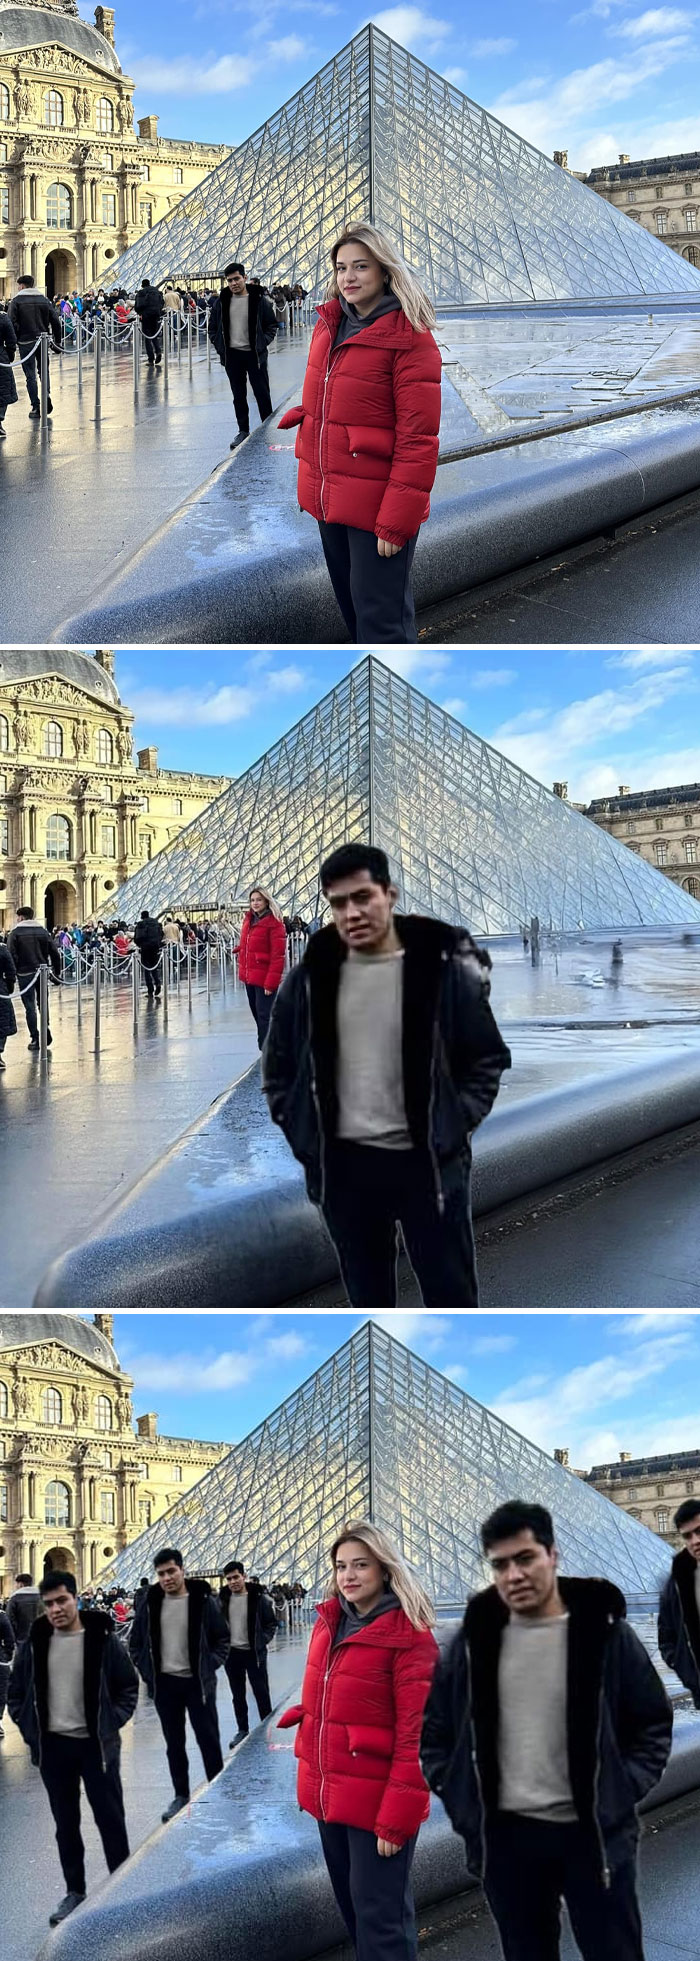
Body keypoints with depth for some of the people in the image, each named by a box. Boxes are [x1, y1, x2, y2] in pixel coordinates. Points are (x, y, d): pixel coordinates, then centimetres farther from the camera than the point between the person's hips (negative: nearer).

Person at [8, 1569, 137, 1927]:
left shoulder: (103, 1639, -7)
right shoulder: (34, 1643, 0)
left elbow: (129, 1687, 1)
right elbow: (16, 1693, 10)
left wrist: (112, 1723, -7)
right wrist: (30, 1729, 0)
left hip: (97, 1744, -3)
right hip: (53, 1746, 3)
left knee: (110, 1819, 5)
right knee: (65, 1823, 12)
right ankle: (75, 1891, 24)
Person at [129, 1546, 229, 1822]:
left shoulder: (203, 1600, -6)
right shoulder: (149, 1603, 1)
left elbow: (222, 1638, 2)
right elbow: (136, 1642, 12)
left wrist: (209, 1667, -6)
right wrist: (147, 1670, 3)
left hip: (198, 1682, -3)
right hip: (165, 1683, 3)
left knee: (209, 1740, 1)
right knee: (174, 1743, 11)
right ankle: (181, 1796, 20)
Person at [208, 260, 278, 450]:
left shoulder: (259, 300, -4)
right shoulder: (221, 302, 4)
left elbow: (272, 325, 4)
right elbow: (213, 327, 14)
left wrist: (262, 344, -6)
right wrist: (220, 346, 3)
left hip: (255, 354, -3)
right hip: (232, 355, 3)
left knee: (262, 394, 1)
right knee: (238, 396, 9)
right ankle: (243, 431, 18)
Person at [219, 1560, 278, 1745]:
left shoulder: (259, 1597, -9)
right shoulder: (223, 1598, 2)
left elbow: (271, 1624, -2)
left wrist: (262, 1642, -12)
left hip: (254, 1652, -4)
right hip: (232, 1653, 4)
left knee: (261, 1693, 0)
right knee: (238, 1695, 13)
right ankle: (242, 1730, 25)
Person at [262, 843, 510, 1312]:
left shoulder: (444, 969, -6)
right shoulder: (309, 978, 1)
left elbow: (488, 1059, 2)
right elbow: (279, 1068, 13)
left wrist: (454, 1127, -6)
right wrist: (304, 1136, 4)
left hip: (429, 1162, -3)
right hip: (345, 1165, 3)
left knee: (453, 1300, 2)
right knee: (369, 1301, 13)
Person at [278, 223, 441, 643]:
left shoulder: (410, 340, -14)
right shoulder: (328, 326, 9)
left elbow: (417, 440, -17)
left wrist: (396, 521, -21)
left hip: (376, 501, -8)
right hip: (328, 498, 8)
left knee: (379, 619, -5)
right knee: (351, 605, 18)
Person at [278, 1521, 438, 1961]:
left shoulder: (409, 1637, -15)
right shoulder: (328, 1623, 7)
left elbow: (416, 1732, -17)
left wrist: (397, 1817, -20)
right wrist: (312, 1777, 13)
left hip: (375, 1800, -8)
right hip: (329, 1794, 8)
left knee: (380, 1919, -4)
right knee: (352, 1907, 18)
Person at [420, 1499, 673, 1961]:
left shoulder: (606, 1632, -4)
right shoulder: (474, 1641, 3)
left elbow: (653, 1723, 3)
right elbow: (435, 1728, 13)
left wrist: (623, 1793, -6)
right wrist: (459, 1798, 3)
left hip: (595, 1833, -2)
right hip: (506, 1836, 3)